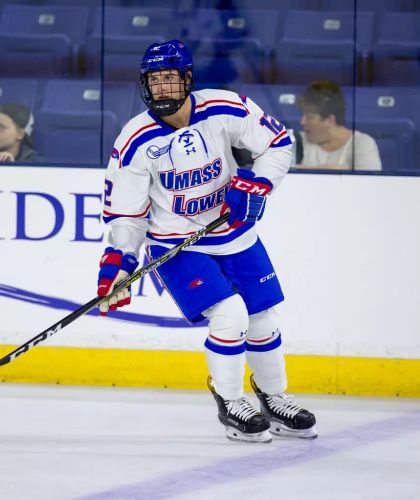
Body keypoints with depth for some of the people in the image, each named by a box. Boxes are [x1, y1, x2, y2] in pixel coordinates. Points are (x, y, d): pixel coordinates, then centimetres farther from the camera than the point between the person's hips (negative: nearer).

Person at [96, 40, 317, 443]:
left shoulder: (225, 111, -15)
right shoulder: (136, 141, -17)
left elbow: (277, 143, -5)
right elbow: (125, 210, -9)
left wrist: (258, 182, -19)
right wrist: (118, 261, -19)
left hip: (235, 233, 3)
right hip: (175, 243, -3)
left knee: (263, 319, 9)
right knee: (229, 315, -19)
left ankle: (274, 399, 33)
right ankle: (230, 404, 1)